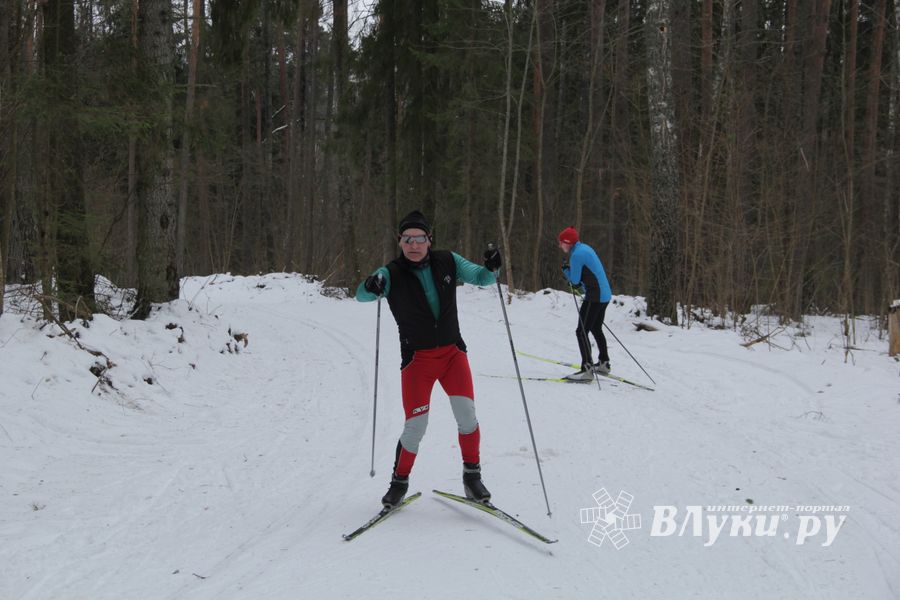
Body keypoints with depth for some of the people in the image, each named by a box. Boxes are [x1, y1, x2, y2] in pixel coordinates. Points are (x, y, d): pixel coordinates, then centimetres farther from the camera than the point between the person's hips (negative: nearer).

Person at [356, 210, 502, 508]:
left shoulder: (447, 262, -3)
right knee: (415, 426, -7)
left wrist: (491, 268, -18)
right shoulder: (392, 274, -11)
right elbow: (361, 295, -22)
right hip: (416, 358, -2)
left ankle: (472, 476, 7)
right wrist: (371, 287, -44)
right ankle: (399, 481, 15)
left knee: (466, 414, -11)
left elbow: (480, 277, 4)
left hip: (452, 351, 2)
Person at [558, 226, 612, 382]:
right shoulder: (585, 248, 15)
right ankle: (604, 364, 35)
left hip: (594, 297, -10)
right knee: (596, 329, 24)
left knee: (581, 332, -9)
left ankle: (587, 370, -16)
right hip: (605, 295, 10)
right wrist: (569, 271, 7)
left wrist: (566, 270, 5)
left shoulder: (577, 254, -15)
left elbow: (575, 280, -11)